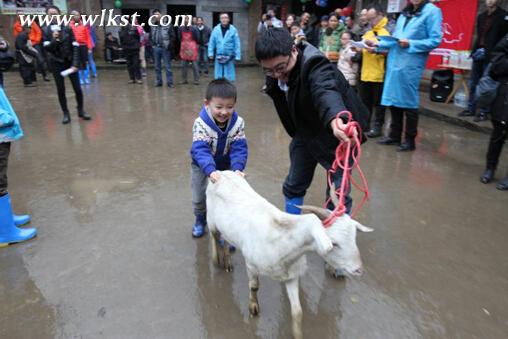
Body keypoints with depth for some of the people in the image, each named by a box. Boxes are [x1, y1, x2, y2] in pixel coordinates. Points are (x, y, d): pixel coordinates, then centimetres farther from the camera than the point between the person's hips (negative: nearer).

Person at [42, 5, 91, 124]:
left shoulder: (67, 28, -3)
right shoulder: (46, 30, -2)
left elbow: (75, 46, -4)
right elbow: (47, 48, -7)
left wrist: (75, 64, -11)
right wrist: (54, 40, -26)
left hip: (70, 61, 0)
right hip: (56, 63, 0)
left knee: (77, 88, -2)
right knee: (61, 89, 3)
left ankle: (81, 110, 15)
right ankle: (66, 113, 13)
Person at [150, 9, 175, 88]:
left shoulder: (167, 25, -4)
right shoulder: (152, 26, 7)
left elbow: (172, 36, -3)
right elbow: (150, 37, 18)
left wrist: (169, 45, -8)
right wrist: (152, 44, 6)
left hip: (165, 48, -4)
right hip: (156, 49, 4)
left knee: (168, 66, -1)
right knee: (157, 67, 9)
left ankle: (170, 82, 4)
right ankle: (159, 81, 18)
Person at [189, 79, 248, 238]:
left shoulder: (238, 123, -24)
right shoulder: (201, 124, -32)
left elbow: (239, 148, -28)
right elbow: (200, 150, -42)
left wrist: (238, 168, -46)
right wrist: (210, 170, -59)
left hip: (226, 165, 1)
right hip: (202, 166, -1)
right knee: (199, 198, 13)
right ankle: (200, 220, 43)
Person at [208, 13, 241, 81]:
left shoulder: (233, 29, -5)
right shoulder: (216, 29, 0)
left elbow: (237, 44, -6)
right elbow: (211, 42, 3)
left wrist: (237, 56, -9)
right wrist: (210, 53, -3)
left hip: (229, 56, -2)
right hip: (219, 56, 2)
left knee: (229, 77, 4)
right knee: (219, 76, 9)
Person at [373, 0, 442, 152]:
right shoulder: (405, 13, 18)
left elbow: (435, 40, -10)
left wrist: (410, 44, -16)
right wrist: (377, 44, 8)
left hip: (411, 65, -7)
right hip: (394, 62, 7)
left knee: (408, 102, -2)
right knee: (394, 100, 10)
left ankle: (410, 140, 9)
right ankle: (395, 136, 21)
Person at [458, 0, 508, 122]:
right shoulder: (481, 16, 15)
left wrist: (490, 51, -14)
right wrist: (476, 49, 7)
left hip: (491, 56, -6)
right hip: (479, 53, 6)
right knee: (473, 83, 7)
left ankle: (484, 112, 1)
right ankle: (471, 108, 15)